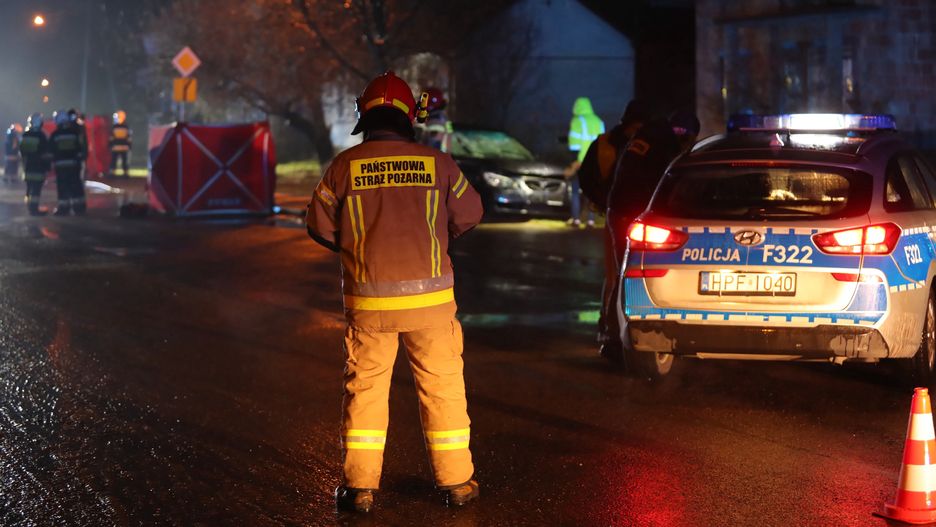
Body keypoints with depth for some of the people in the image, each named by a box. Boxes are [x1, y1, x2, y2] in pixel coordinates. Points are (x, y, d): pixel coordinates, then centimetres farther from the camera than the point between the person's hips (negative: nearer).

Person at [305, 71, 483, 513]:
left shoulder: (345, 166, -4)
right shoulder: (437, 163, -3)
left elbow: (319, 225, 3)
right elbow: (468, 215, 8)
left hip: (369, 301, 0)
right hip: (429, 295, 0)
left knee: (365, 388, 10)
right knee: (442, 386, 10)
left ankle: (360, 486, 12)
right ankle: (455, 481, 16)